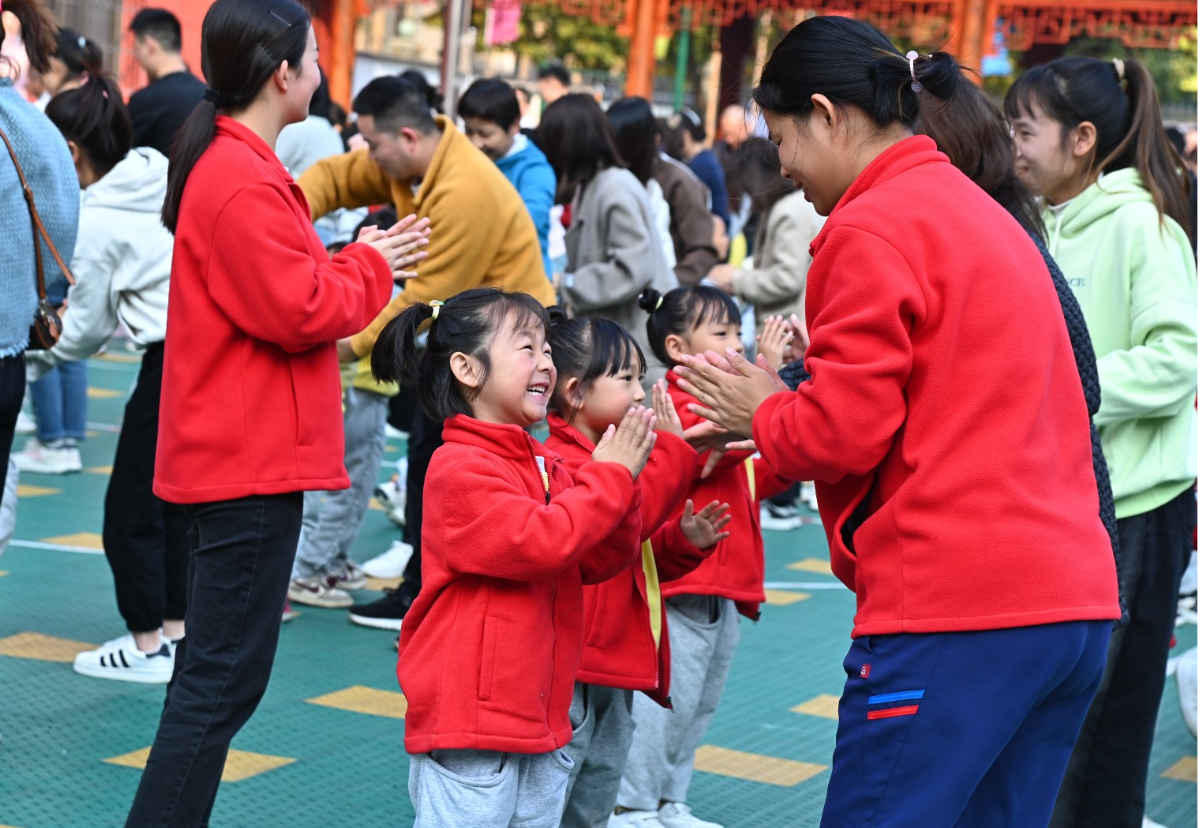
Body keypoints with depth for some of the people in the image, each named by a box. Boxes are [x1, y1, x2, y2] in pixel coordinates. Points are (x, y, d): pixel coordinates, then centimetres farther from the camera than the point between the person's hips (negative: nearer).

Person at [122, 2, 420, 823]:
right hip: (253, 460, -11)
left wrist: (351, 263, 8)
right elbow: (301, 311, -21)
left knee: (214, 673, 17)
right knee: (225, 679, -7)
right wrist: (370, 268, -6)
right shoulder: (244, 183, -19)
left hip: (231, 454, 11)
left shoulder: (225, 162, 14)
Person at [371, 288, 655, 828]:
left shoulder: (548, 467, 12)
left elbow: (600, 562, 10)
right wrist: (610, 476, -14)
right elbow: (535, 541, -24)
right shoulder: (459, 468, -14)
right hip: (468, 723, -9)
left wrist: (618, 479, -6)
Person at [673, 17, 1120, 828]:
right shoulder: (984, 214, 21)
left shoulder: (871, 229, -7)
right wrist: (799, 394, 17)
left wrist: (762, 411, 8)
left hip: (956, 609, -9)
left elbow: (841, 434, -12)